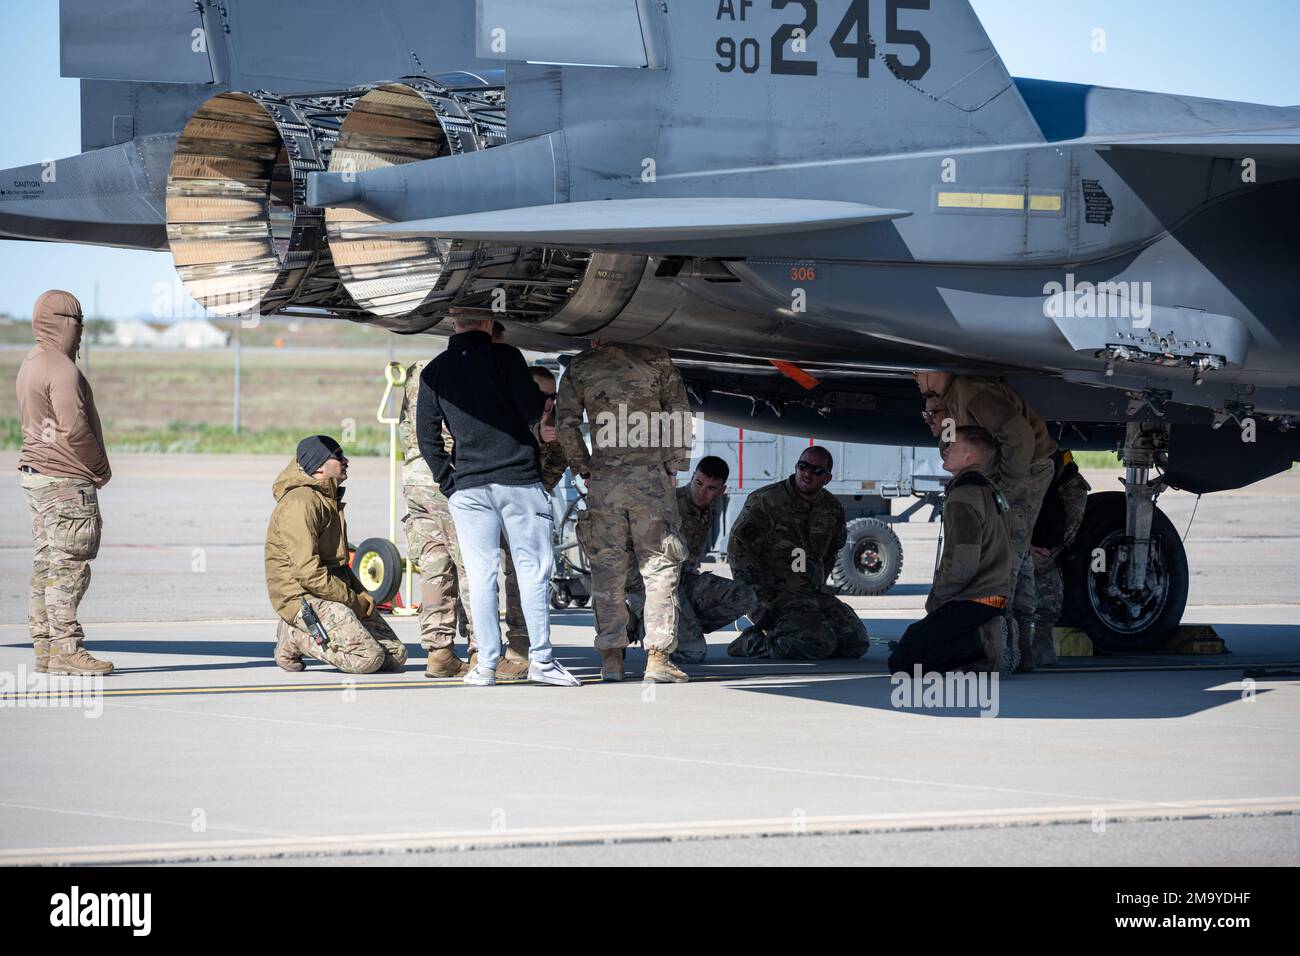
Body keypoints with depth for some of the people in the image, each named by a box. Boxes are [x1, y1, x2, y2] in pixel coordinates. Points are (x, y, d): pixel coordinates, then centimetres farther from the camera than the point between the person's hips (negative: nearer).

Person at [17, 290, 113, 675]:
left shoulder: (30, 364, 15)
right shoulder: (62, 369, -16)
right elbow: (74, 428, -23)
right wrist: (101, 467, -7)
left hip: (35, 470, 10)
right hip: (66, 478, -10)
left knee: (46, 563, 11)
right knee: (68, 564, -8)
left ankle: (44, 646, 13)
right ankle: (65, 648, -8)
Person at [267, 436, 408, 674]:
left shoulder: (328, 500, 19)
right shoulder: (300, 503, -15)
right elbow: (308, 572, -22)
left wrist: (363, 595, 8)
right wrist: (354, 601, -15)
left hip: (335, 591, 10)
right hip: (303, 598, -10)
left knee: (396, 656, 1)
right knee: (369, 658, -25)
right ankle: (296, 639, -5)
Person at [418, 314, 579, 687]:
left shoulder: (434, 371, 7)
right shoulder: (504, 356, -4)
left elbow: (426, 433, 6)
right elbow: (532, 409, -8)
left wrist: (447, 480, 11)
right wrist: (544, 402, 14)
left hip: (468, 485, 3)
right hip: (519, 479, -3)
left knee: (480, 574, 4)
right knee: (532, 568, 2)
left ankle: (487, 663, 0)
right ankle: (540, 658, -1)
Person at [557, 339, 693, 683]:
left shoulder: (580, 366, 5)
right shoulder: (656, 359, 2)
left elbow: (566, 425, 0)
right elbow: (679, 418, -1)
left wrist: (585, 470, 8)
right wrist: (672, 469, 4)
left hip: (603, 479, 1)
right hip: (651, 476, -1)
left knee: (607, 569, 8)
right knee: (659, 567, 2)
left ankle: (611, 657, 6)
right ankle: (658, 657, -4)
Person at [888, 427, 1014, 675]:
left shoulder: (963, 497, -16)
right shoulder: (989, 490, 16)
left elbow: (962, 565, -22)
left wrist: (934, 600, -6)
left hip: (971, 604, -10)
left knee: (901, 663, -11)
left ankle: (982, 644, -18)